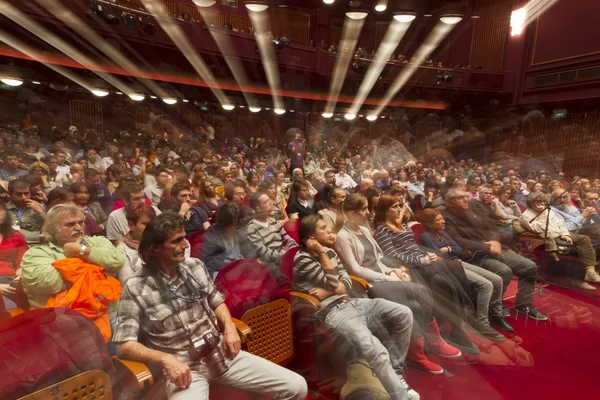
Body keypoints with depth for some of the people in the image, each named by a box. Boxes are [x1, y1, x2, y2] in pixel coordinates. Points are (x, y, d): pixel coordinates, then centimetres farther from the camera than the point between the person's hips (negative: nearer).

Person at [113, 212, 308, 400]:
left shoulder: (196, 266, 3)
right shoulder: (136, 288, -10)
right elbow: (124, 345, -9)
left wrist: (229, 326, -3)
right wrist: (165, 358, -23)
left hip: (221, 354, 4)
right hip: (182, 367, -3)